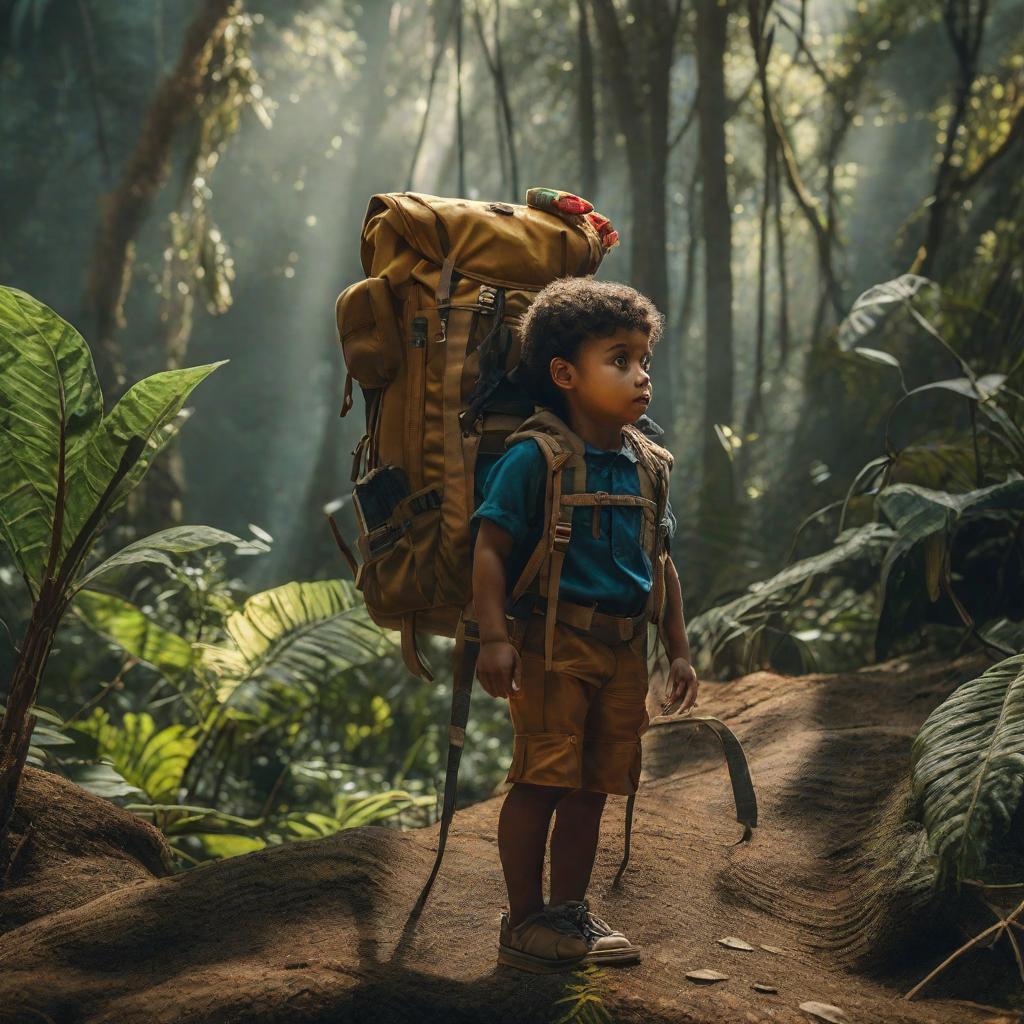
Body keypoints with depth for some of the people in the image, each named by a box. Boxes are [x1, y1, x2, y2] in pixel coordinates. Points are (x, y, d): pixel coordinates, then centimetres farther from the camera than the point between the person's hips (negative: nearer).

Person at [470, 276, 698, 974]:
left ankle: (571, 911, 24)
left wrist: (679, 650, 17)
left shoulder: (643, 467, 11)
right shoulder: (534, 459, -10)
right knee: (541, 780, -4)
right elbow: (490, 548, -12)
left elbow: (659, 567, 18)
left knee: (592, 786, 12)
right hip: (552, 637, -6)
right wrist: (495, 637, -20)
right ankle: (525, 920, 9)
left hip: (624, 647, 6)